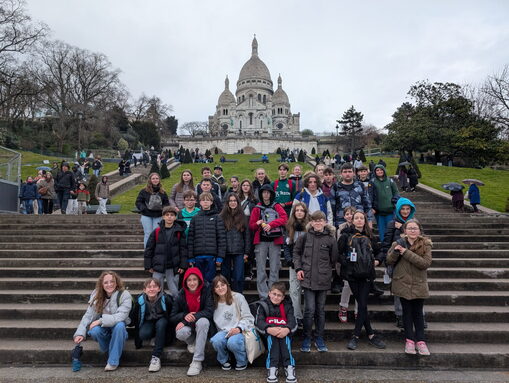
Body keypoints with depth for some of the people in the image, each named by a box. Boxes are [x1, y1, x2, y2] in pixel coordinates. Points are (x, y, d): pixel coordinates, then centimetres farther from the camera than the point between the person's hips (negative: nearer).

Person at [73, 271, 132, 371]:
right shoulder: (96, 295, -5)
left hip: (119, 327, -2)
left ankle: (113, 361, -22)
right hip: (103, 329, 3)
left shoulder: (124, 295, -18)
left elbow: (121, 316, -26)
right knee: (94, 331, -31)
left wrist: (100, 321, -31)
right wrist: (80, 333, -19)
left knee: (119, 325, -36)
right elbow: (88, 315, -7)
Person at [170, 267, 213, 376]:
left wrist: (189, 319, -28)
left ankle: (197, 362, -28)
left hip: (202, 323, -1)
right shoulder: (181, 295, -8)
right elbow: (172, 317, -4)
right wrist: (184, 316, -26)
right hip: (187, 325, 1)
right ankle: (192, 342, 5)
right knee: (180, 333, -33)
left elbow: (209, 311, -21)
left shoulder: (206, 290, -14)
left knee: (203, 321, -36)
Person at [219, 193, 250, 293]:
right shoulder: (222, 217, 3)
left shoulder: (242, 217, 7)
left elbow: (247, 235, 7)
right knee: (225, 276, 7)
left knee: (238, 277, 1)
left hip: (239, 252, 0)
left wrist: (246, 252, 1)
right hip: (225, 252, 0)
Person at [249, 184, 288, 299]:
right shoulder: (257, 208, 11)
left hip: (275, 241, 0)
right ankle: (263, 296, 1)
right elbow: (251, 226, 10)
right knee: (261, 270, -3)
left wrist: (271, 224, -18)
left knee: (274, 269, 0)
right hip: (261, 241, 0)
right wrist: (257, 223, -11)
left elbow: (284, 218, -7)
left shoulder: (277, 206, 10)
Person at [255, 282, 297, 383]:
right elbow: (259, 322, -10)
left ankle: (289, 367, -40)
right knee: (272, 336, -34)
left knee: (284, 336, -33)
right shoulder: (263, 305, 4)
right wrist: (269, 329, -33)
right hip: (268, 333, 0)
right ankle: (272, 368, -42)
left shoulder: (287, 306, 7)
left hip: (284, 332, 1)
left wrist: (287, 329, -33)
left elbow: (293, 322, -8)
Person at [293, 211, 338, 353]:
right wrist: (298, 268, -1)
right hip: (308, 278, -1)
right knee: (310, 309, -2)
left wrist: (327, 271, 4)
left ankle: (319, 338, 26)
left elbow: (333, 260, 7)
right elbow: (296, 252, 9)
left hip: (323, 280, 1)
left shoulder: (330, 239, -2)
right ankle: (307, 338, 15)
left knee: (320, 310, 12)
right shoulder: (304, 237, -1)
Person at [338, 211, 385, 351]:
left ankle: (355, 336, 5)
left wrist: (377, 260, 7)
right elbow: (338, 253, 0)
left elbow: (378, 251, 25)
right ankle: (371, 335, 14)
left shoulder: (370, 237, 13)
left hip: (366, 274, 2)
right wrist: (345, 261, -14)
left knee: (362, 304, -3)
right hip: (352, 273, -2)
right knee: (361, 304, 3)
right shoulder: (346, 236, 4)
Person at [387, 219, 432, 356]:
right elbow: (389, 261, 0)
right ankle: (409, 340, 17)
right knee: (407, 311, 8)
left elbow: (426, 263, -17)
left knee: (418, 312, 8)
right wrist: (395, 251, -20)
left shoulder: (425, 244, -3)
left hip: (419, 285, -1)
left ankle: (420, 340, 18)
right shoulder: (399, 243, 1)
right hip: (403, 284, 1)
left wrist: (406, 252, -22)